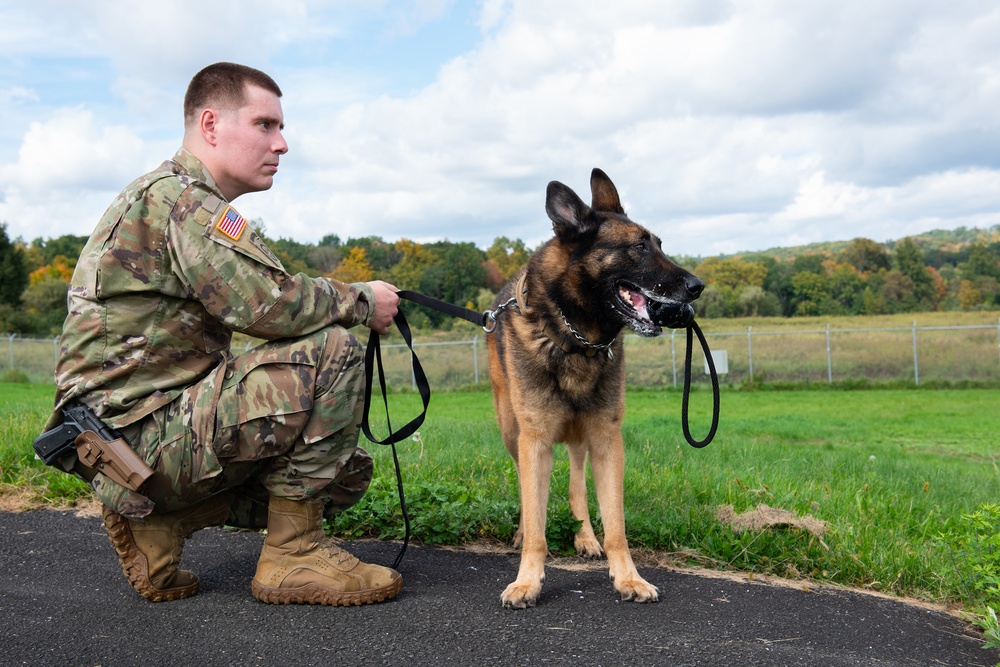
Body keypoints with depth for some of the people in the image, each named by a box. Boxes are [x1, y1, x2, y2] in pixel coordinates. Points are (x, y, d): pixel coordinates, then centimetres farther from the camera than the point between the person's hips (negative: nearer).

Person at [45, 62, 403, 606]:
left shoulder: (182, 200, 21)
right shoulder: (177, 196, -13)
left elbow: (249, 311, 15)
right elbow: (268, 304, -26)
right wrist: (362, 300, -9)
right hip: (140, 434, -10)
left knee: (348, 470, 9)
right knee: (332, 352, -21)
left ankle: (156, 522, 7)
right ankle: (292, 554, -11)